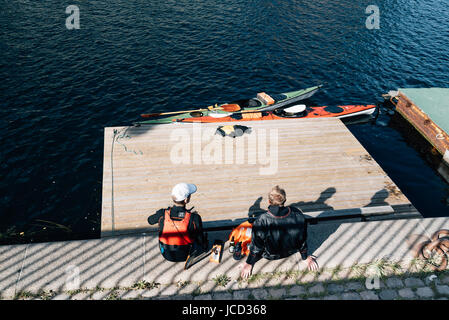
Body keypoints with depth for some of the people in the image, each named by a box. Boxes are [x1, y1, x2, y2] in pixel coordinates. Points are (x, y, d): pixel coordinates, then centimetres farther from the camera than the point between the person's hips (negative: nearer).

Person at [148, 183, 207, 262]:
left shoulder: (162, 214, -22)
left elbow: (150, 220, 3)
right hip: (186, 255, -2)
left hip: (167, 255, 2)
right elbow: (201, 241, -15)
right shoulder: (194, 218, -27)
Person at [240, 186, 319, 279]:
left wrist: (249, 263, 1)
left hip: (270, 256, -2)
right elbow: (303, 239, -10)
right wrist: (306, 258, 10)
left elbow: (256, 246, -19)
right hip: (291, 251, 2)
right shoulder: (298, 215, -28)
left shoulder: (261, 221, -35)